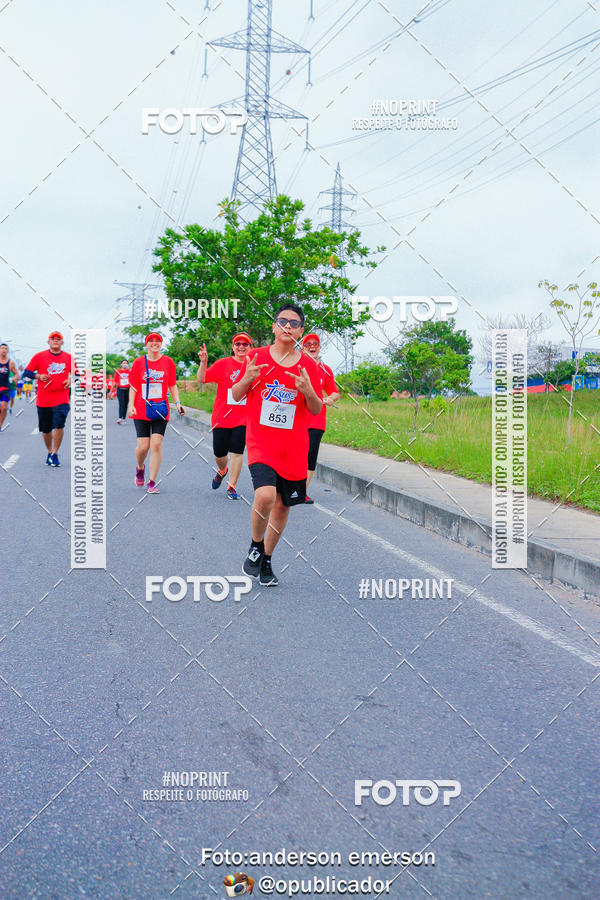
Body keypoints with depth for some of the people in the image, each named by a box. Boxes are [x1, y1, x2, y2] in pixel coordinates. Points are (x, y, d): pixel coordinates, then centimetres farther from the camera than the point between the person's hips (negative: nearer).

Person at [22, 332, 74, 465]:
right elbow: (26, 372, 4)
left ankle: (55, 454, -3)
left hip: (61, 399, -1)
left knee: (59, 425, -17)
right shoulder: (40, 356, 2)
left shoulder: (69, 358, 5)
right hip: (43, 400, 1)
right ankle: (49, 452, 32)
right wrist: (39, 376, -13)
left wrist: (70, 380, -5)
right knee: (46, 429, 10)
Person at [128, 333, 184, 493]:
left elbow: (172, 385, 10)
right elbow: (133, 386, 5)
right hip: (141, 411, 0)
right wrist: (131, 405, -6)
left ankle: (152, 482, -1)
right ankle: (140, 468, 30)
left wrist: (177, 403, -1)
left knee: (156, 444, -8)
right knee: (143, 446, -4)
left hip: (161, 410, 0)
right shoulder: (139, 362, 4)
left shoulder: (168, 361, 6)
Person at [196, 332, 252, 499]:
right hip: (221, 417, 0)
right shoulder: (222, 364, 0)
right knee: (219, 452, 7)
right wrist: (203, 362, -20)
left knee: (237, 451, -7)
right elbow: (201, 380, -6)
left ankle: (231, 487, 2)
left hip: (243, 418, 0)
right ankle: (222, 470, 41)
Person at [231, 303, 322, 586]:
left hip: (294, 446, 3)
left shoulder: (308, 366, 4)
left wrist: (308, 391, -14)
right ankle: (255, 547, 3)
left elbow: (317, 410, 6)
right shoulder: (257, 357, 1)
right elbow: (236, 395, 7)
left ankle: (266, 560, 27)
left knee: (283, 505, 7)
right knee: (265, 495, -24)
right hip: (261, 441, -3)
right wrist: (247, 379, -14)